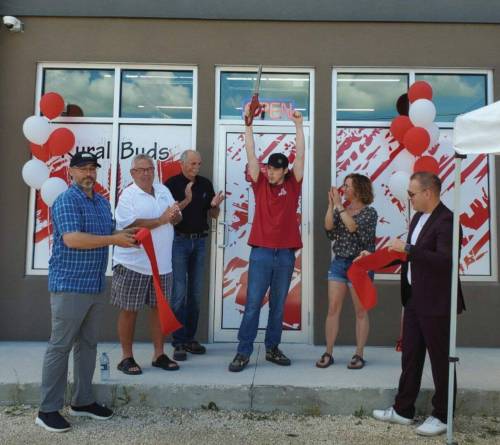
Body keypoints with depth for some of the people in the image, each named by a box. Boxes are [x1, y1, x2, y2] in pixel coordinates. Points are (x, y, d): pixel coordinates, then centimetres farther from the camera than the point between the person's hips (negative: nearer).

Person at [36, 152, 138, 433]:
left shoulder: (103, 202, 14)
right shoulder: (67, 201, -12)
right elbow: (72, 239, -24)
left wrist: (125, 235, 3)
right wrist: (114, 240, -21)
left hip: (96, 286, 8)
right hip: (70, 285, -8)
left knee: (88, 344, 14)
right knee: (60, 346, 0)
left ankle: (83, 401, 27)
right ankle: (48, 410, 12)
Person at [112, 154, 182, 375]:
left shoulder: (163, 190, 11)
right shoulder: (128, 195, -8)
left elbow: (176, 219, 14)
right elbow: (131, 225, -21)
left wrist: (175, 215, -10)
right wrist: (162, 220, -21)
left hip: (162, 264, 6)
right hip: (133, 264, -6)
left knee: (160, 307, 12)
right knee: (129, 310, 5)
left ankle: (159, 354, 25)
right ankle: (127, 357, 19)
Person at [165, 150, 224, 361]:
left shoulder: (205, 184, 8)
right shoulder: (172, 184, -4)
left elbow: (213, 215, 11)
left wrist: (215, 205, -11)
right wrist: (186, 200, -25)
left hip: (199, 241, 5)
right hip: (179, 241, -5)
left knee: (195, 293, 9)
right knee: (179, 293, -5)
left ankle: (190, 338, 19)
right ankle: (178, 342, 3)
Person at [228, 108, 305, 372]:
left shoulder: (292, 185, 5)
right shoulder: (260, 183, 4)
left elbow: (301, 155, 1)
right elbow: (251, 154, 0)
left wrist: (298, 125, -2)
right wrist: (249, 124, -3)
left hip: (286, 254, 1)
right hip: (261, 253, -1)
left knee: (278, 306, 11)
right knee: (252, 305, 0)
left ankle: (272, 349, 23)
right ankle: (243, 353, 6)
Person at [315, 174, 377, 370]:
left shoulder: (369, 212, -4)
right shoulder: (340, 210, 10)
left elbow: (353, 227, -22)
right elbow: (329, 228, -6)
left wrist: (339, 205, -19)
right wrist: (331, 204, -11)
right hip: (338, 263, 5)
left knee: (361, 311, 4)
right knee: (333, 308, 3)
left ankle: (359, 355, 14)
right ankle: (328, 353, 10)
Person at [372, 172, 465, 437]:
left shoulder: (446, 220, -18)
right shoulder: (418, 217, 10)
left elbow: (444, 260, -29)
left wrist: (407, 248, -27)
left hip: (436, 303, -9)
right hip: (414, 299, 9)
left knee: (440, 360, 7)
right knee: (410, 357, 16)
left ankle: (442, 417, 23)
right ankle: (403, 410, 29)